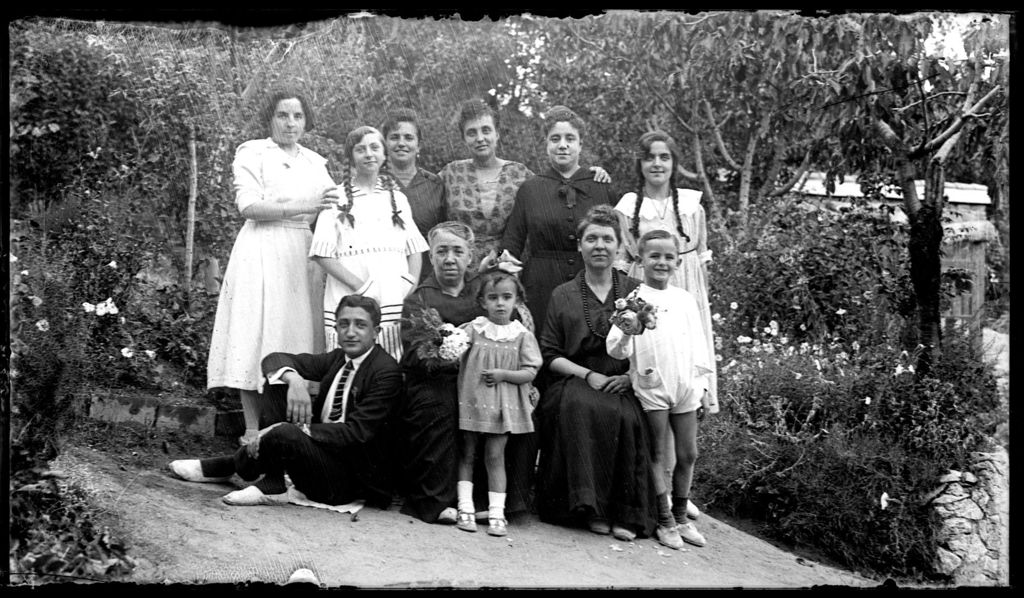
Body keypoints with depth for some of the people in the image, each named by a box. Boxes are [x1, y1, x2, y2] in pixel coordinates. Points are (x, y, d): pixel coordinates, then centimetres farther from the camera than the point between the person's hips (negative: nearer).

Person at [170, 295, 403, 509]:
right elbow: (273, 360, 5)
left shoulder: (386, 370, -13)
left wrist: (298, 430, -28)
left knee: (285, 435, -34)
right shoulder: (338, 359, 10)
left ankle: (225, 467, -4)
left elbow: (356, 433, -22)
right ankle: (271, 484, -6)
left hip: (353, 479, -8)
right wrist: (293, 378, -19)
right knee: (277, 383, -3)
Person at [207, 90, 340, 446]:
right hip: (263, 252, -5)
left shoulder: (315, 162, 19)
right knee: (259, 338, -8)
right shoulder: (252, 153, 4)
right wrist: (304, 207, -17)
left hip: (304, 256, 5)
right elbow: (249, 206, -10)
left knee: (299, 334, 0)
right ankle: (253, 432, -5)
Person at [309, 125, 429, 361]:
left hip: (397, 305, 3)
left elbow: (415, 250, 15)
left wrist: (412, 287, -1)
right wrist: (360, 287, -11)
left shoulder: (397, 198, 16)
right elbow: (323, 254, -2)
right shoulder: (337, 199, 4)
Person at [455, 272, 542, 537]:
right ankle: (465, 508, 12)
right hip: (471, 400, 0)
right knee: (467, 453, 5)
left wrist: (503, 374, -16)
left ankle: (497, 512, 7)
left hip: (503, 405, 0)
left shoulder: (522, 335, 0)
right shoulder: (471, 330, -2)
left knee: (495, 456, 2)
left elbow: (530, 373, -3)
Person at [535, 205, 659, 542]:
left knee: (629, 417, -33)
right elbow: (549, 356, 6)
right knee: (583, 409, -34)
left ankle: (626, 514, -24)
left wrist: (631, 376, -11)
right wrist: (589, 375, -10)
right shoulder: (563, 295, 12)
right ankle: (592, 509, -27)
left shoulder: (636, 292, 12)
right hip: (574, 383, 0)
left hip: (624, 385, 0)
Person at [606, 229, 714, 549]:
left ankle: (681, 517, 23)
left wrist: (702, 385, 9)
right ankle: (665, 521, 11)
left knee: (688, 454, 9)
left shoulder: (685, 299, 10)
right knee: (658, 454, 3)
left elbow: (697, 344, 13)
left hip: (685, 386, 4)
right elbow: (617, 350, -9)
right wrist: (625, 335, -31)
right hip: (651, 385, -4)